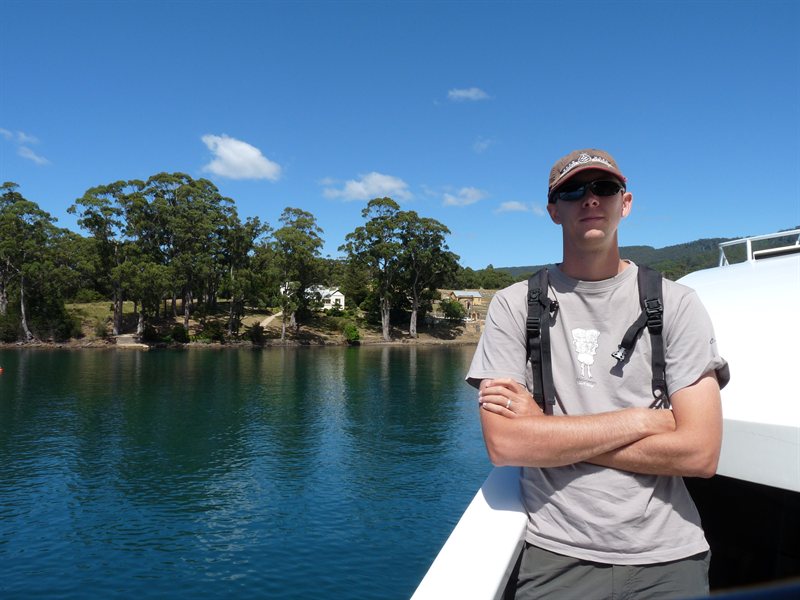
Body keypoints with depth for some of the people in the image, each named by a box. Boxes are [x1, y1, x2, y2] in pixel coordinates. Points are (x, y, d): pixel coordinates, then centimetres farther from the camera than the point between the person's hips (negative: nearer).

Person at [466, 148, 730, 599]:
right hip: (558, 554, 0)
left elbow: (700, 453, -10)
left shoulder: (676, 304, -1)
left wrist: (548, 429, -12)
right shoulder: (516, 305, -2)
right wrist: (640, 420, -10)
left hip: (667, 556, 1)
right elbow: (504, 445, -12)